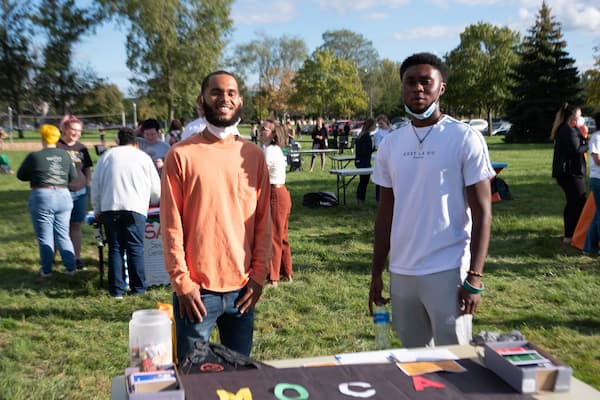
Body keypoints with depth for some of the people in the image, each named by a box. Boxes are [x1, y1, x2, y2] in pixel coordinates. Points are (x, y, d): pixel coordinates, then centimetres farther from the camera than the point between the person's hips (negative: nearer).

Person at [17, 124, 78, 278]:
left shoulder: (34, 156, -8)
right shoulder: (65, 155, 2)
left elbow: (21, 175, 4)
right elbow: (73, 177, 9)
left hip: (42, 197, -3)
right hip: (63, 196, 4)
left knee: (45, 237, 6)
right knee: (63, 235, 12)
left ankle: (47, 271, 12)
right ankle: (71, 268, 12)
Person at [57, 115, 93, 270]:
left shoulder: (81, 148, 11)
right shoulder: (55, 146, -4)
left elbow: (87, 170, 18)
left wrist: (87, 186, 9)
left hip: (79, 193, 4)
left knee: (76, 225, 9)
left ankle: (76, 257, 16)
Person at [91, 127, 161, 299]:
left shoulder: (107, 155, 15)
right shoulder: (143, 157, 13)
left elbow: (95, 184, 13)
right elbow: (156, 190, 15)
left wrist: (97, 210, 19)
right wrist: (151, 201, 36)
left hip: (109, 208, 2)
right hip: (135, 208, -1)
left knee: (115, 248, 6)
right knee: (135, 249, 3)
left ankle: (116, 290, 6)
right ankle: (138, 289, 6)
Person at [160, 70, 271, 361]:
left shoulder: (253, 155, 5)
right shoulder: (182, 155, -5)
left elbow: (263, 222, 6)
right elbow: (171, 225, -6)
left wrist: (259, 275, 1)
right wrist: (181, 282, -9)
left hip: (243, 288, 3)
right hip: (196, 290, -3)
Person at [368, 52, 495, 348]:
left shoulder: (466, 139, -6)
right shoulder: (390, 145, 7)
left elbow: (482, 213, -8)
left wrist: (474, 278, -13)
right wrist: (376, 273, 11)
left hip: (448, 272, -4)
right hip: (401, 273, 5)